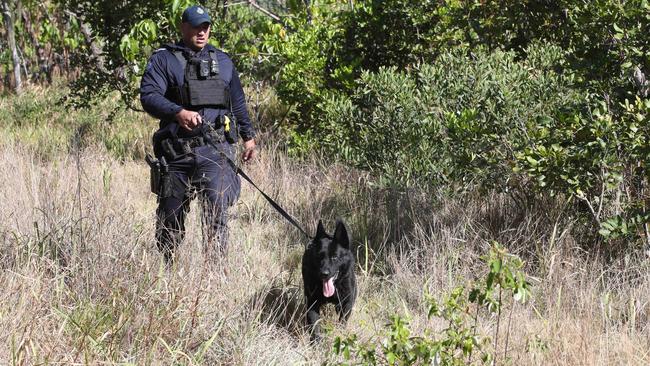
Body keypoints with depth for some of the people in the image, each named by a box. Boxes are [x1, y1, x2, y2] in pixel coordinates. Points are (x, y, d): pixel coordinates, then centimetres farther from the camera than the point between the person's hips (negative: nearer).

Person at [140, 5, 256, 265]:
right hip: (176, 151, -1)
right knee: (170, 212, 7)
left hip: (215, 149, 1)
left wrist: (248, 136, 26)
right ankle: (167, 268, 23)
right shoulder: (163, 59, 4)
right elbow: (148, 96, -10)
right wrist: (179, 112, -25)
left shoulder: (223, 61, 18)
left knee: (216, 205, -17)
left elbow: (238, 103, 28)